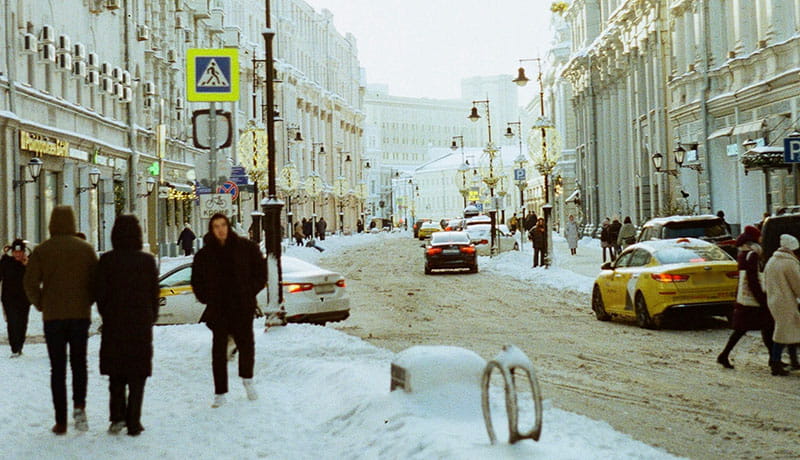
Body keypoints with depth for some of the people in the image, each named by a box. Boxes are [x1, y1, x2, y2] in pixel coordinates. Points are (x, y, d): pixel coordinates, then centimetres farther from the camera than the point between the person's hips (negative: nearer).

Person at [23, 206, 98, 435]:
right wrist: (87, 302, 10)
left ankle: (61, 421, 4)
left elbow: (30, 282, -7)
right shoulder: (86, 249, 1)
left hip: (53, 316, -1)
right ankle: (79, 405, -7)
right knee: (79, 362, 14)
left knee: (57, 367, 5)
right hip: (81, 314, 1)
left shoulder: (42, 250, -2)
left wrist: (41, 305, 6)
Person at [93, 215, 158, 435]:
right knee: (137, 376, 6)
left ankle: (117, 416, 5)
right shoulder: (147, 261, -4)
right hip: (141, 326, 0)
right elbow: (154, 294, 0)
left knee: (116, 375, 14)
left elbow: (99, 293, -3)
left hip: (114, 326, 0)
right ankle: (133, 423, 4)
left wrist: (108, 317, 11)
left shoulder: (106, 261, -6)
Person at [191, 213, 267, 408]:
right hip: (218, 309, 1)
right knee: (219, 350, -1)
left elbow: (260, 271, 7)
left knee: (246, 344, 5)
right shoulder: (204, 254, 4)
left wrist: (251, 291, -1)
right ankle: (220, 393, 5)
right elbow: (197, 282, 13)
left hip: (243, 306, 0)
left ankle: (247, 379, 33)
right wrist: (207, 298, 2)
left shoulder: (245, 248, 1)